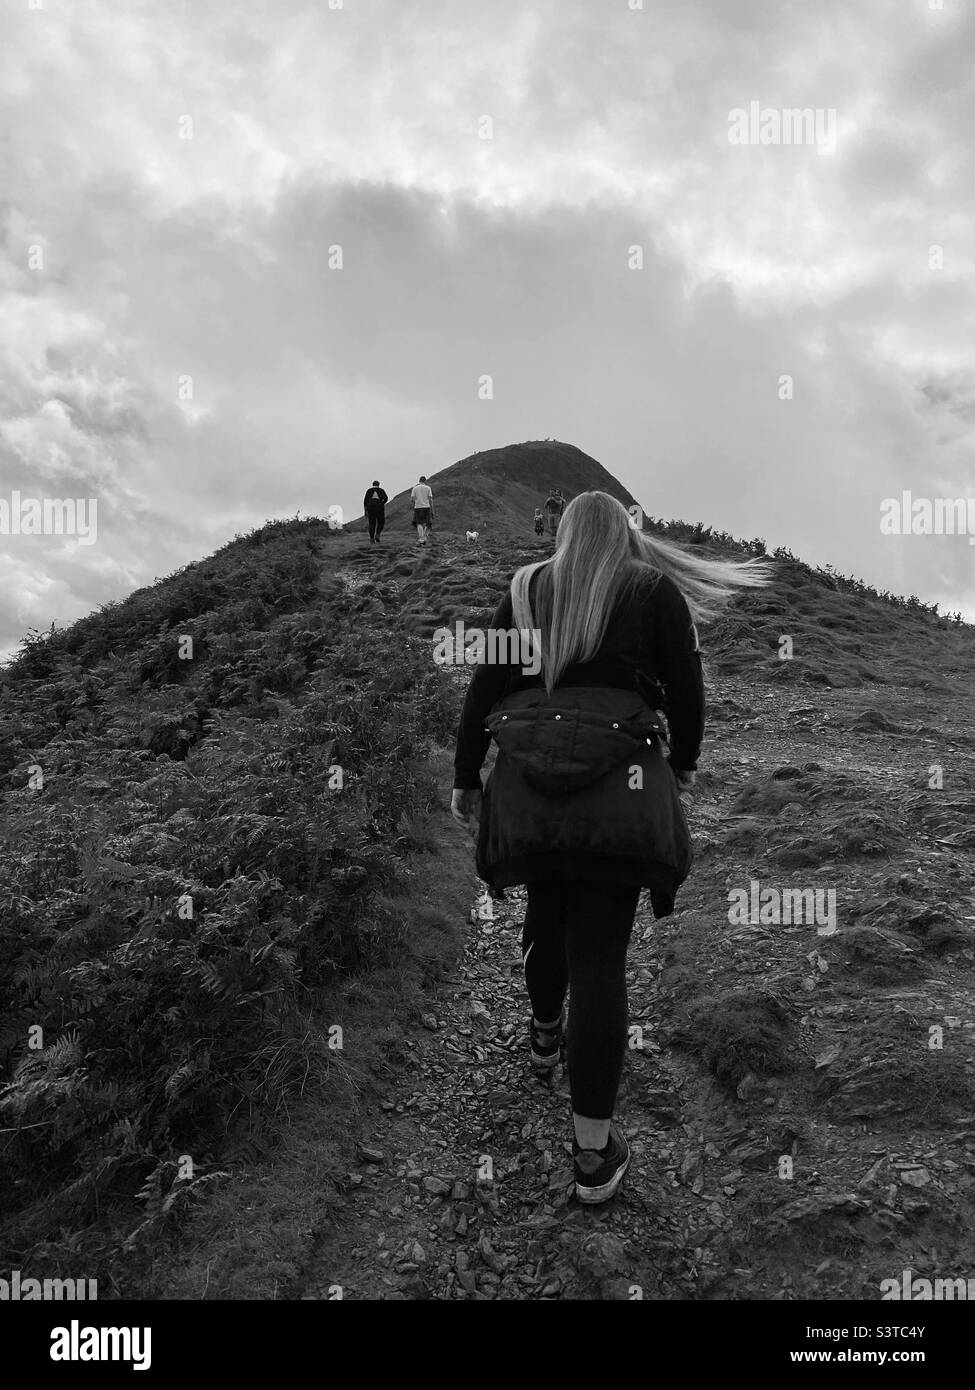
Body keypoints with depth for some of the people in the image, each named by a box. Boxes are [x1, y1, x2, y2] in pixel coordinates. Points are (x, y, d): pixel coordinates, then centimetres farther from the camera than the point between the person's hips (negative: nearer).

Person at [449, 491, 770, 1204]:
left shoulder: (526, 588, 14)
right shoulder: (656, 589, 8)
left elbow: (485, 686, 10)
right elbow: (685, 686, 5)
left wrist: (466, 777, 15)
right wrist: (684, 762, 22)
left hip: (527, 769, 3)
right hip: (617, 779, -3)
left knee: (547, 909, 25)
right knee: (599, 952, -2)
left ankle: (546, 1034, 49)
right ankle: (594, 1153, 4)